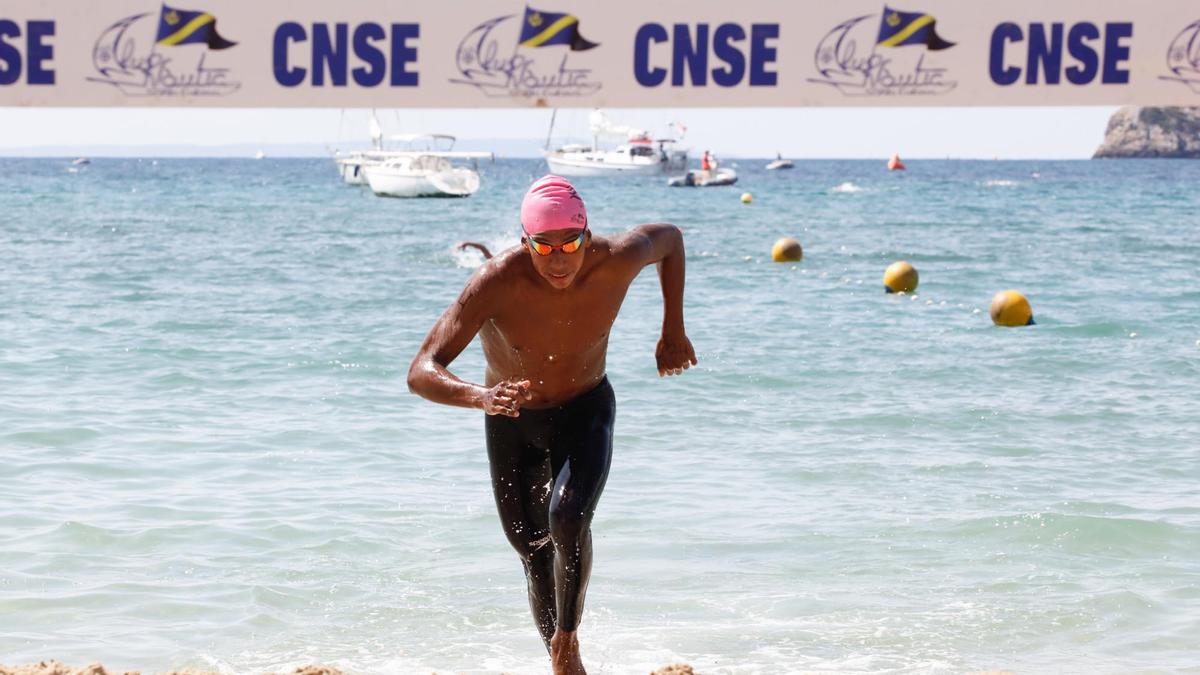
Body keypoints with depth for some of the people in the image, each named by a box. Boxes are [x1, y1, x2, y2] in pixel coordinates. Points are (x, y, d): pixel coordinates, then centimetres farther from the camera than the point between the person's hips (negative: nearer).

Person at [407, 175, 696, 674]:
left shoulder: (616, 261, -27)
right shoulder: (497, 282, -34)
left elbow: (669, 237, -1)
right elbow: (421, 373, -37)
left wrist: (673, 332, 1)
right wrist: (480, 396, -57)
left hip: (586, 411, 0)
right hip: (511, 421, 0)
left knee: (569, 518, -26)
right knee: (534, 551, 12)